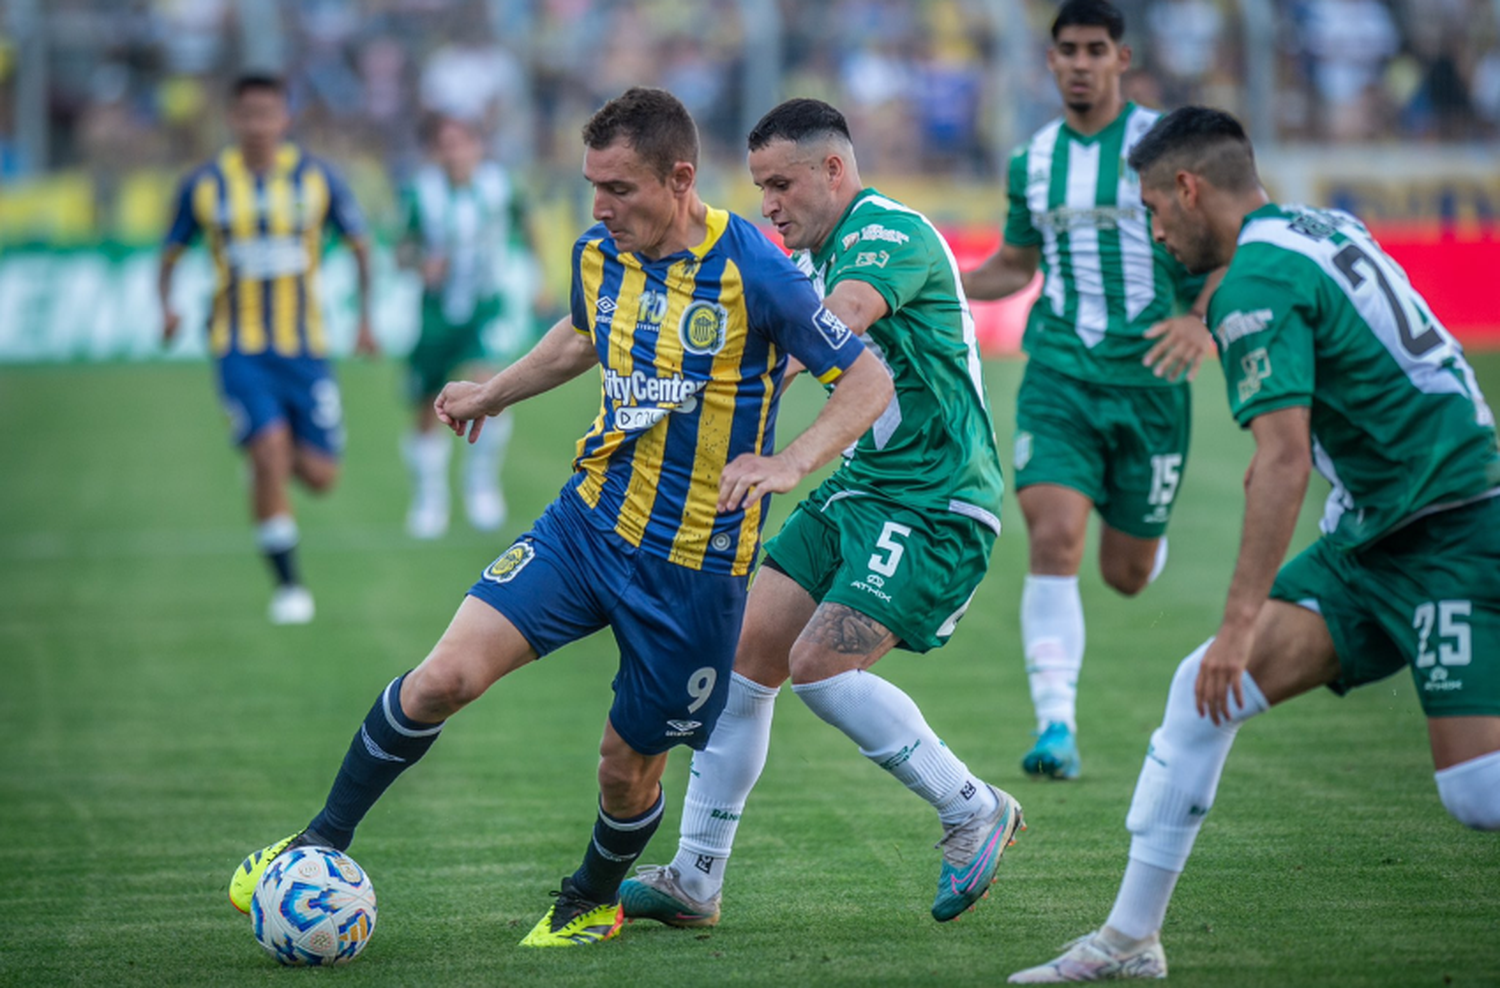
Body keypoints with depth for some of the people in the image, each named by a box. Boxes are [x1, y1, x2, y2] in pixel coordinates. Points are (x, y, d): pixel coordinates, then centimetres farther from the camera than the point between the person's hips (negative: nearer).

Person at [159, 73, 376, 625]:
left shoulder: (316, 178, 0)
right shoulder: (205, 185, -1)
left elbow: (359, 245, 11)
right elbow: (171, 254, 9)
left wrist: (365, 318, 5)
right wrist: (167, 306, -10)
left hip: (305, 347, 2)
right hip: (239, 349, -2)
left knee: (319, 477, -2)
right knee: (269, 454, -19)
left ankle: (284, 459, 35)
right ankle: (288, 585, -6)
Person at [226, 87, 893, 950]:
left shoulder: (752, 272, -18)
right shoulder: (601, 255, 0)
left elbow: (870, 382, -15)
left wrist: (790, 462, -29)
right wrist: (496, 393, 21)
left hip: (694, 562, -4)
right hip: (590, 520, 4)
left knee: (629, 767, 7)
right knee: (446, 675, -12)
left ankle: (595, 902, 40)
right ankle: (324, 843, 7)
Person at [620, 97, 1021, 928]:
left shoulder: (891, 233, -17)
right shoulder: (817, 255, 13)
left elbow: (834, 327, -34)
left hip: (936, 506, -9)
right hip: (862, 489, 9)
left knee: (820, 665, -20)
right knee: (746, 655, 2)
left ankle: (973, 811, 0)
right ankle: (694, 880, 8)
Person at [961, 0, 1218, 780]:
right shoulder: (1032, 161, 9)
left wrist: (1200, 320, -22)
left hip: (1149, 377, -2)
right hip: (1059, 373, 2)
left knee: (1125, 575, 7)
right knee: (1053, 541, -18)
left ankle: (1145, 534, 46)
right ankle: (1056, 728, -20)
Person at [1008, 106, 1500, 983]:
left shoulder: (1257, 285, -16)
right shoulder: (1325, 229, 11)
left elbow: (1283, 463, -24)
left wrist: (1242, 623, -22)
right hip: (1376, 532, 10)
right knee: (1203, 689, 4)